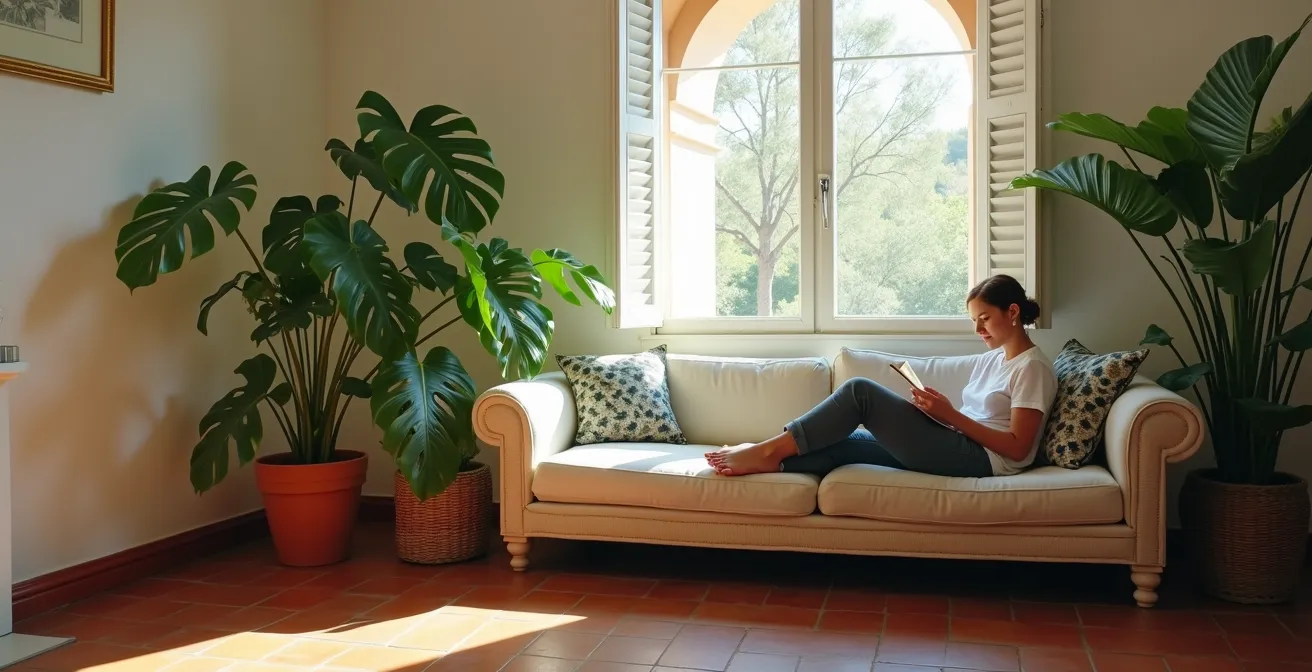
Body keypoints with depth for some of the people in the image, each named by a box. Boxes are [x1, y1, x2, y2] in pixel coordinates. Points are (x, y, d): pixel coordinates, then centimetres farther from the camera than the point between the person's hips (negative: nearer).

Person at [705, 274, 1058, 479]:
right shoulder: (988, 360, 23)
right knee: (841, 444, -9)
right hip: (956, 449, 9)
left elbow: (1018, 448, -12)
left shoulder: (1032, 367, -4)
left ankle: (768, 450, -16)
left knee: (860, 390, -17)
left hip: (982, 459, -9)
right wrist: (936, 411, -2)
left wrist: (950, 415, -16)